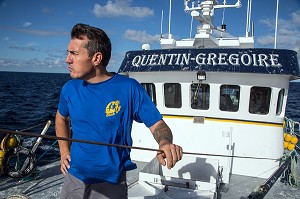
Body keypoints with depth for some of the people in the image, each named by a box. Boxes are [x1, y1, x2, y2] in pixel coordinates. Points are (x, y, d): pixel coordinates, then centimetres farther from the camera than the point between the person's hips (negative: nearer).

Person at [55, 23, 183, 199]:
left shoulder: (129, 88, -16)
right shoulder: (70, 89, -3)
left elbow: (157, 125, -13)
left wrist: (165, 142, -35)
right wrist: (64, 150, 5)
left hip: (111, 184, -3)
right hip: (74, 178, 4)